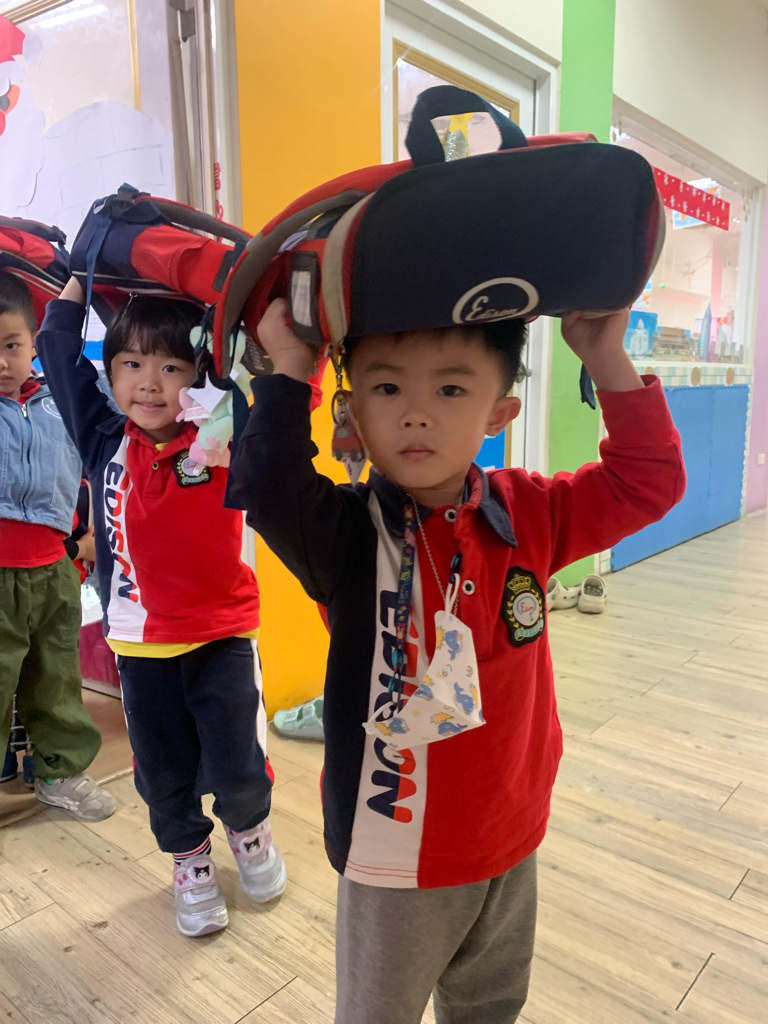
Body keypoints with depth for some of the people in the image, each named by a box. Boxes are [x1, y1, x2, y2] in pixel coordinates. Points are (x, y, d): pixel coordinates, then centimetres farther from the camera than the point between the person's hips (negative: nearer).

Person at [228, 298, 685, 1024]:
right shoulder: (347, 530, -20)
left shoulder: (528, 513, -7)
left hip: (511, 841, 4)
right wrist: (289, 375, -31)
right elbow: (267, 490, -39)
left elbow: (647, 482, -2)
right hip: (395, 858, -4)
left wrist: (609, 363, -11)